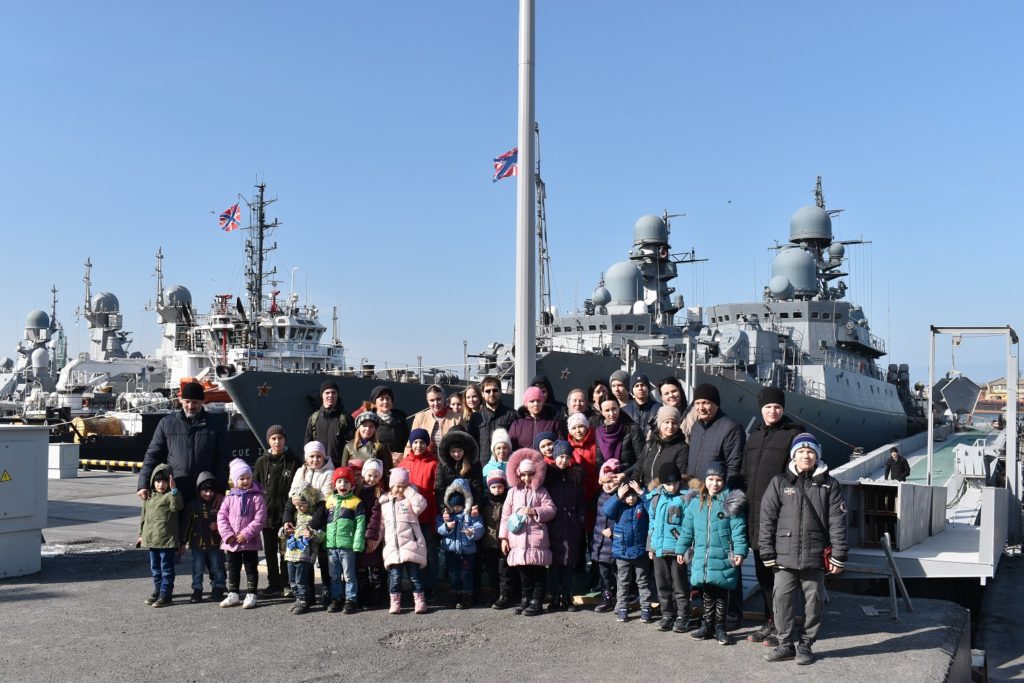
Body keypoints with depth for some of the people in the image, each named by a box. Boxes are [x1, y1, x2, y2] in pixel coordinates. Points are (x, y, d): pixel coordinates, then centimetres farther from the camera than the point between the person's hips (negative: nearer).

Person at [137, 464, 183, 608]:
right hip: (151, 539, 7)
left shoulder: (171, 495, -6)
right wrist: (141, 534, 20)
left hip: (167, 540, -7)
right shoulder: (149, 497, 14)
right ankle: (157, 590, 27)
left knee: (166, 568, -1)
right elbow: (144, 516, 21)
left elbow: (177, 506, -27)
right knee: (155, 568, 16)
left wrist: (174, 489, -34)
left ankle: (166, 594, 3)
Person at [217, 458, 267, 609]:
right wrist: (227, 534, -10)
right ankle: (233, 595, 26)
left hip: (250, 541, -4)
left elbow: (260, 518, -13)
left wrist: (247, 534, -18)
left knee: (251, 569, 5)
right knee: (233, 569, 15)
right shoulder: (230, 497, 4)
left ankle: (251, 595, 12)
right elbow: (221, 516, 2)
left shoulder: (256, 497, -8)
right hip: (231, 542, 4)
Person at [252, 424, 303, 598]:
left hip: (287, 512, -3)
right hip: (267, 512, 3)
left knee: (286, 550, 3)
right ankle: (274, 584, 19)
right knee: (270, 550, 9)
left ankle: (286, 583, 13)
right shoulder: (261, 462, 6)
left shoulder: (293, 461, -1)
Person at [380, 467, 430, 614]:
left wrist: (409, 491, -7)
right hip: (393, 547, 2)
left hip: (410, 545, -2)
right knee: (394, 576, 0)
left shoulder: (409, 500, 7)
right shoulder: (384, 503, 16)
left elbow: (421, 504, -15)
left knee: (414, 575, 1)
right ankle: (395, 602, 9)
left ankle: (419, 601, 6)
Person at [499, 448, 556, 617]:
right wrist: (504, 537, 5)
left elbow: (550, 509, -3)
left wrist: (534, 511, -19)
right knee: (523, 571, 11)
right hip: (518, 539, 3)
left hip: (537, 538, -2)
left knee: (538, 571, 1)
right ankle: (525, 599, 22)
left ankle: (536, 601, 9)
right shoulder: (513, 492, 8)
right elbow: (506, 515, 9)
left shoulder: (541, 492, 2)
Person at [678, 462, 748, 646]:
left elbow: (738, 529, -10)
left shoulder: (730, 502, -6)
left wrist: (740, 551, -18)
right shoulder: (696, 503, 7)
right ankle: (707, 625, 26)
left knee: (721, 595, 8)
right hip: (701, 558, 3)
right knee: (707, 594, 14)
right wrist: (681, 549, 12)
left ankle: (720, 627, 20)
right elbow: (687, 529, 12)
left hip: (723, 558, -3)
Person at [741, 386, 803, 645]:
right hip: (755, 512, 6)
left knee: (779, 571, -2)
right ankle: (769, 621, 22)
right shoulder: (755, 435, 18)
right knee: (762, 570, 12)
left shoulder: (794, 433, -1)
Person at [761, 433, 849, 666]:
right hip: (785, 557, 0)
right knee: (782, 600, 2)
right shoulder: (780, 483, 5)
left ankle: (805, 645, 21)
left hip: (815, 558, 0)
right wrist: (768, 553, -2)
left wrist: (838, 556, -4)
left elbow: (837, 522, 1)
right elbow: (767, 519, 3)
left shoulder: (829, 485, 4)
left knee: (813, 602, 7)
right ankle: (786, 644, 16)